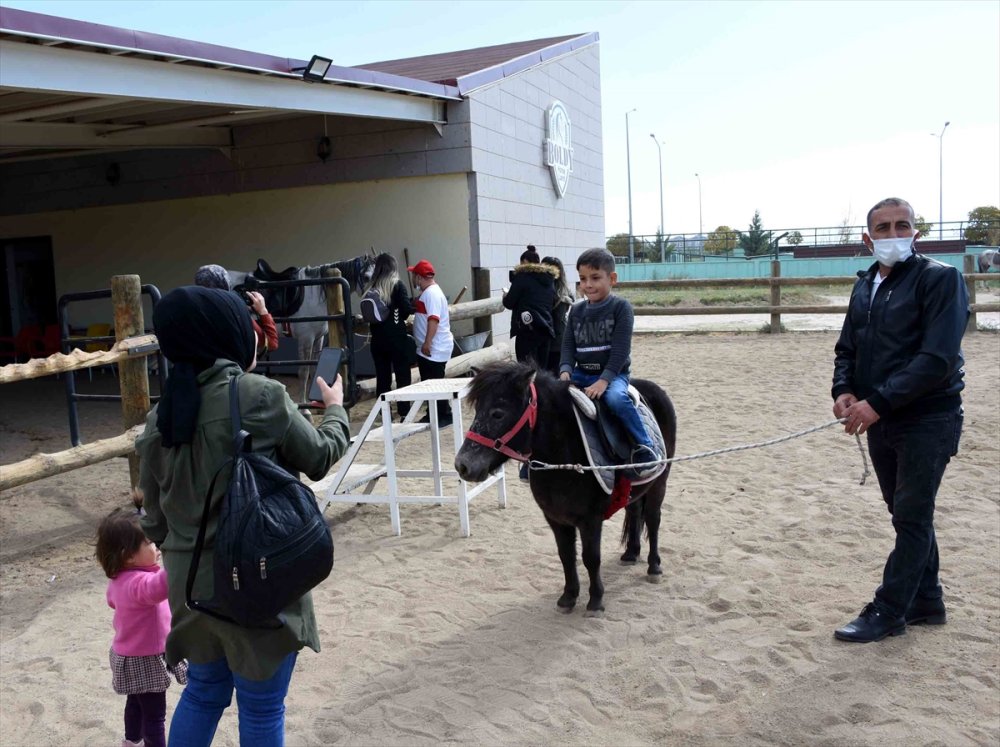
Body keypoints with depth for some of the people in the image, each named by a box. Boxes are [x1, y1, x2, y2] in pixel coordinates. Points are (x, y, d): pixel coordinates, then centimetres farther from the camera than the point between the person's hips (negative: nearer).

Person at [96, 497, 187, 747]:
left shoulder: (121, 578, -4)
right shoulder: (138, 582, -36)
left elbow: (112, 599, 19)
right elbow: (159, 585, -61)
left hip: (131, 654, 10)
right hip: (145, 660, -10)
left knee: (137, 701, 30)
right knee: (155, 714, 4)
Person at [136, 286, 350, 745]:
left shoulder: (160, 418, 0)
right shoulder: (261, 397, -18)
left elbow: (155, 520, 7)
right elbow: (318, 459, -3)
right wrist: (336, 409, 15)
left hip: (190, 583, 6)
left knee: (204, 692, 25)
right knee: (261, 708, 11)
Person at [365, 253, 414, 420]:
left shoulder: (371, 288, 3)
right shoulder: (398, 285, -7)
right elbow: (407, 309, -13)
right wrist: (400, 316, 8)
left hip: (378, 338, 4)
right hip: (397, 337, -4)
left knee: (382, 375, 11)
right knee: (402, 375, 4)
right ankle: (404, 412, 3)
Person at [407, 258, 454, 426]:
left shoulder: (432, 293, -18)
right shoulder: (427, 292, 15)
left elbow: (434, 319, -27)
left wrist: (427, 343, -29)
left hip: (435, 348, -11)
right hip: (427, 347, 11)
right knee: (428, 382, 15)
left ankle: (445, 416, 2)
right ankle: (433, 414, 23)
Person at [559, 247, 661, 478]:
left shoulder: (620, 307, -6)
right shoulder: (576, 310, 8)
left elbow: (621, 349, -14)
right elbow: (568, 346, 5)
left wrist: (604, 380, -24)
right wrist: (565, 371, -15)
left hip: (613, 374, -5)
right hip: (581, 374, 5)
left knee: (616, 398, -37)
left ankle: (645, 446, -20)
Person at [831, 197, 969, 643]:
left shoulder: (939, 279, -13)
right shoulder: (865, 286, 9)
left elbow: (937, 359, -23)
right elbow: (847, 348, 12)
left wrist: (878, 401, -26)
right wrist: (843, 390, -8)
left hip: (927, 421, -7)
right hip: (880, 421, 7)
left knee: (911, 518, 1)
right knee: (907, 514, 16)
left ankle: (887, 613, 10)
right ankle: (926, 602, 31)